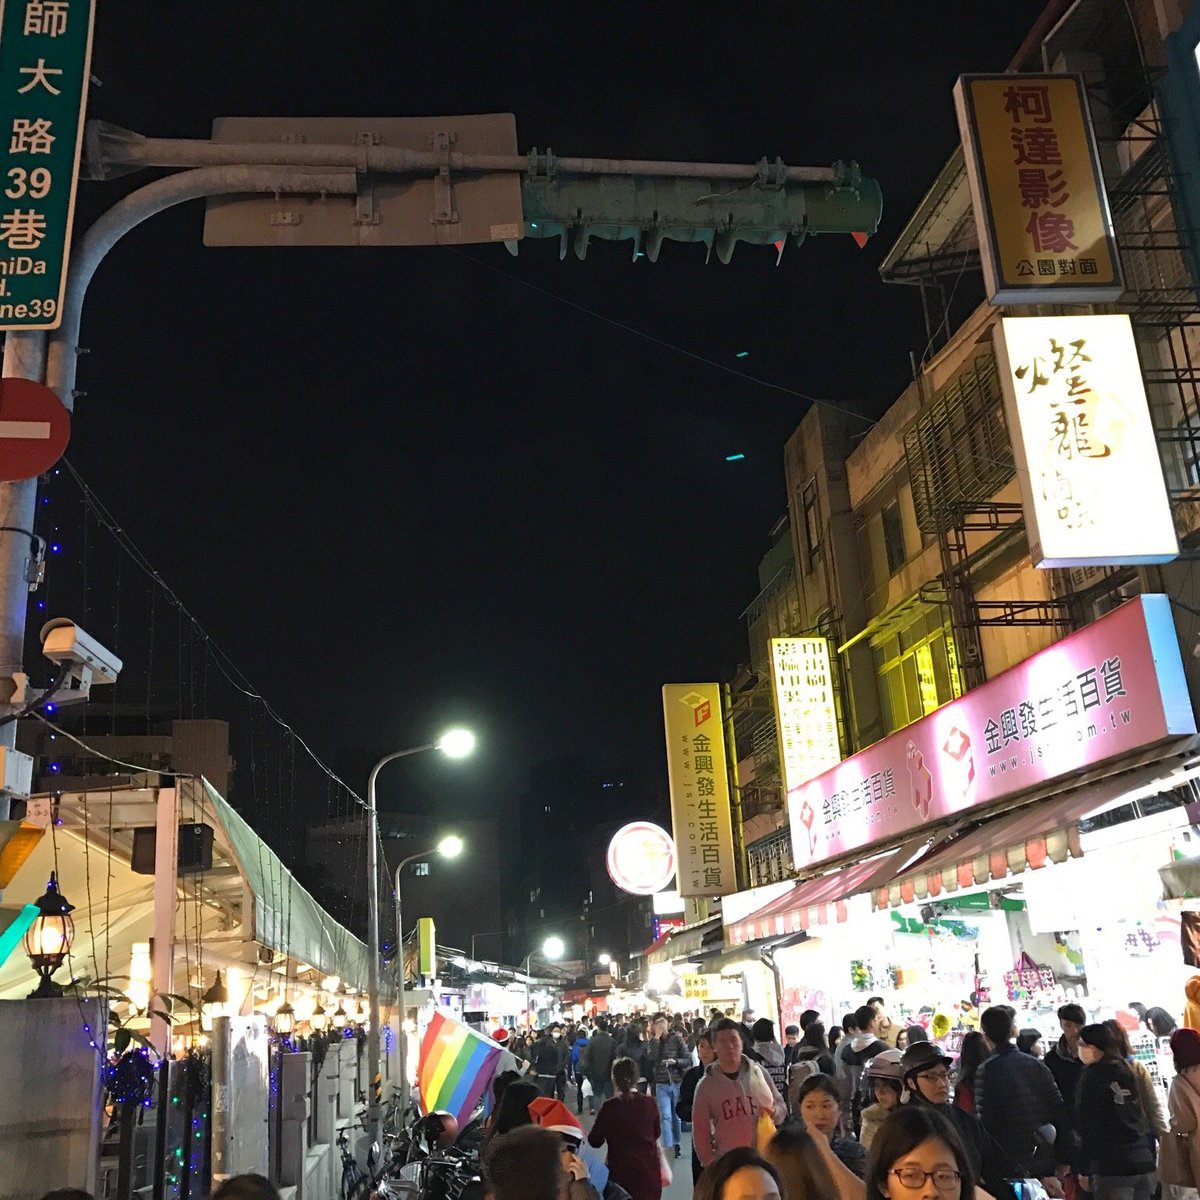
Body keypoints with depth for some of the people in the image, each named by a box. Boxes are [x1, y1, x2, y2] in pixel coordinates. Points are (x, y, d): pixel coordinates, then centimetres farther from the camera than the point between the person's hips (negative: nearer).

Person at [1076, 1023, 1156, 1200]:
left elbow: (1087, 1127, -10)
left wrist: (1084, 1170, -6)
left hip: (1112, 1167, -7)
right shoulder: (1126, 1070, 12)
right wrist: (1150, 1157, 19)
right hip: (1144, 1163, 7)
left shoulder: (1092, 1076, -8)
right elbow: (1144, 1121, 14)